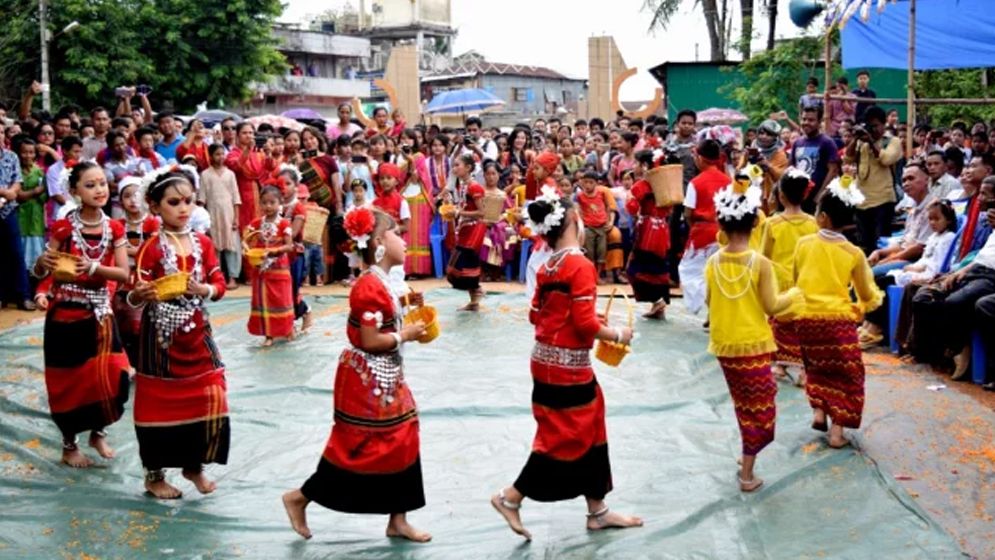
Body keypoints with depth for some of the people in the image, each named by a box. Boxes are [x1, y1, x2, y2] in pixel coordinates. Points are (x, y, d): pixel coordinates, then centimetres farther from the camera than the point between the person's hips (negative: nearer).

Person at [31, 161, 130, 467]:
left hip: (100, 313, 3)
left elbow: (124, 273, -6)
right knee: (69, 379, 5)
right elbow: (40, 272, -3)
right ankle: (69, 445, 22)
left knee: (108, 376, 2)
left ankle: (98, 432, 27)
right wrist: (44, 263, -26)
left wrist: (94, 267, -22)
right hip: (65, 314, -3)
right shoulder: (63, 227, -9)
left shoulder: (114, 229, 0)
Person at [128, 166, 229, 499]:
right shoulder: (151, 248, -9)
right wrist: (140, 295, -33)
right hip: (162, 336, -4)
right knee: (160, 402, 3)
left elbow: (220, 285, 4)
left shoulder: (203, 243, 4)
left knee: (207, 399, 6)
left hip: (197, 335, 5)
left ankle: (194, 465, 24)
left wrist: (204, 290, -16)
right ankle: (154, 475, 17)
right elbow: (135, 297, -11)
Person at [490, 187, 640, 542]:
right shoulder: (581, 266, -19)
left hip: (549, 360, 9)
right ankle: (510, 498, 10)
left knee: (590, 432, 17)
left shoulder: (547, 267, 6)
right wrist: (617, 335, -6)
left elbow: (536, 315, 11)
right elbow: (586, 324, -21)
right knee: (564, 438, 3)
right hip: (567, 367, -9)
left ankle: (597, 511, 26)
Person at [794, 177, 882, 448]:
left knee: (816, 367, 25)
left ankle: (818, 411, 11)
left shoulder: (804, 243, -3)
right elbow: (867, 294, 5)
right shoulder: (854, 253, -4)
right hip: (839, 318, -2)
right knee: (845, 374, 10)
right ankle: (837, 430, 6)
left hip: (806, 317, 2)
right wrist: (861, 308, 26)